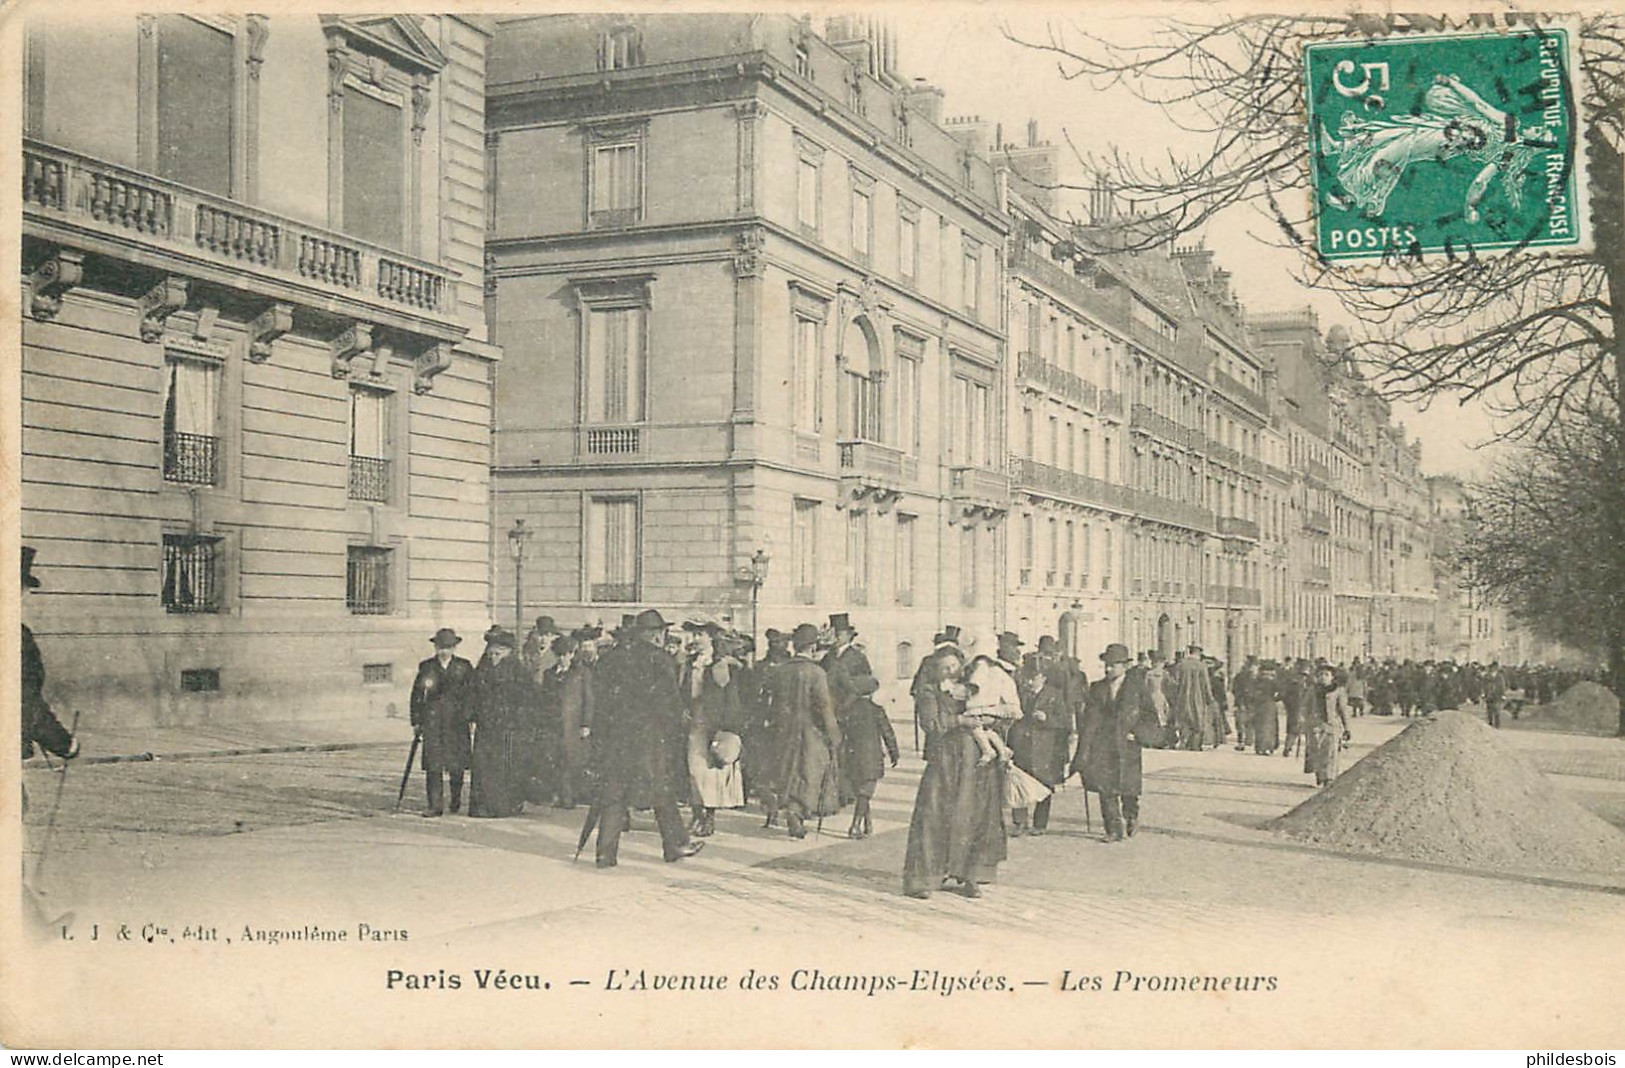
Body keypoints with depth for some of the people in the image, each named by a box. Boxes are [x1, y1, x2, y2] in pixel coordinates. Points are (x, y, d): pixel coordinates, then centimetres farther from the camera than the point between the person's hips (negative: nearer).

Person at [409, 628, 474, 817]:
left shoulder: (464, 667, 8)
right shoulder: (426, 667, 9)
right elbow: (416, 695, 10)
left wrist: (470, 716, 0)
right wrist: (416, 722, 5)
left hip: (457, 721, 0)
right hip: (432, 721, 0)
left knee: (456, 764, 1)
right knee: (432, 765, -6)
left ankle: (456, 801, 23)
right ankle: (435, 806, -3)